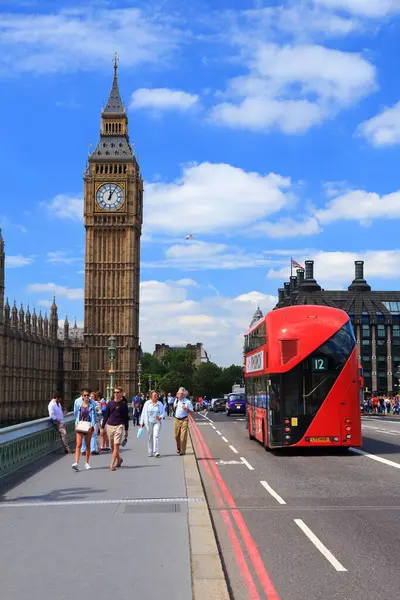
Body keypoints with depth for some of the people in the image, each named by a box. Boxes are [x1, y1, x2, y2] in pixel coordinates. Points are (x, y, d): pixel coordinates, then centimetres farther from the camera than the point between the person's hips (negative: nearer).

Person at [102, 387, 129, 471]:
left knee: (116, 446, -11)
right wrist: (102, 427, 6)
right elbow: (106, 416, 11)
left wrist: (126, 431, 8)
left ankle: (112, 465, -12)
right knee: (112, 446, 11)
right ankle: (119, 459, 35)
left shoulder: (124, 404, 2)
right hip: (109, 426, 3)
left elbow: (126, 418, 7)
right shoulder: (110, 403, 7)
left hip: (119, 426, -3)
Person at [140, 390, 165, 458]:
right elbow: (143, 413, 5)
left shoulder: (160, 404, 4)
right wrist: (142, 422, 3)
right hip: (149, 422, 1)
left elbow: (163, 412, 8)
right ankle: (150, 452, 15)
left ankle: (156, 452, -14)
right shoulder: (147, 403, 2)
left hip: (157, 422, -1)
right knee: (150, 436, 6)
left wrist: (160, 417, -14)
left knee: (156, 435, -12)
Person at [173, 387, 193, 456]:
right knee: (176, 435, 10)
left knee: (183, 436, -7)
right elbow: (174, 407, 26)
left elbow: (191, 411, -6)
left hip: (184, 420, -5)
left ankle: (183, 451, 0)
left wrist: (186, 409, -24)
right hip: (176, 420, 5)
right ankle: (178, 448, 30)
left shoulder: (187, 402, -7)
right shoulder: (176, 400, 8)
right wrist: (174, 406, 3)